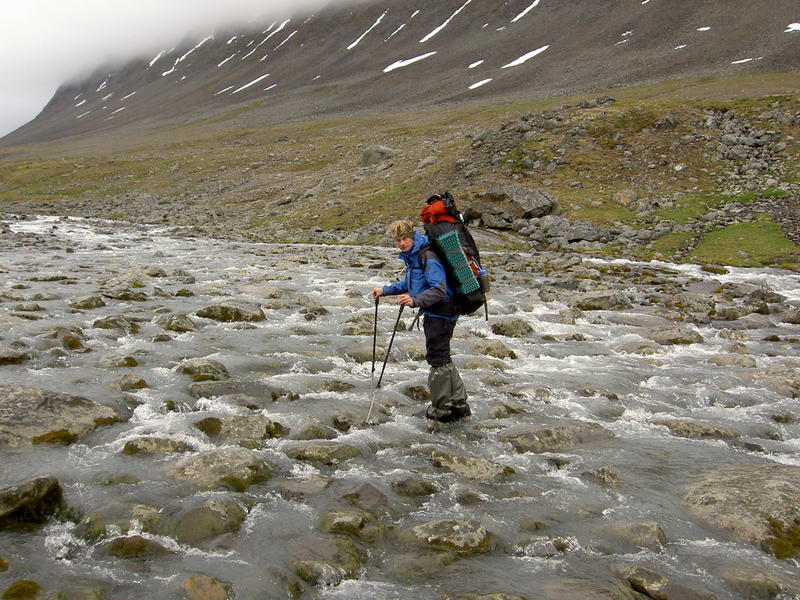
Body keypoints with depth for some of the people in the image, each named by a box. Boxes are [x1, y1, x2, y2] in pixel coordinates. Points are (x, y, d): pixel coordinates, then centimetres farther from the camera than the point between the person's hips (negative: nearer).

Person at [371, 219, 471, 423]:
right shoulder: (412, 256, 11)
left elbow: (439, 290, -29)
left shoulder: (428, 257, -21)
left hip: (440, 313, -11)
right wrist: (385, 290, 18)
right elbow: (408, 284, 27)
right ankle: (459, 404, 26)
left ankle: (441, 409, 8)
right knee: (442, 358, 17)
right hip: (434, 313, 11)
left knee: (437, 358, -3)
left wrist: (415, 301, -41)